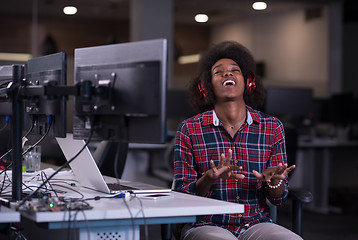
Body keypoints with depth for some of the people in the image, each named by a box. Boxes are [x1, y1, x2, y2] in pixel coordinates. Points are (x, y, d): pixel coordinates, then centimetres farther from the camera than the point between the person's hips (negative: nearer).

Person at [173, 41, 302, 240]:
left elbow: (278, 199, 8)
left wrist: (274, 180, -16)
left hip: (255, 223, 3)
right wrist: (209, 178, -22)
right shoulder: (189, 130, 0)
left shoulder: (272, 128, 6)